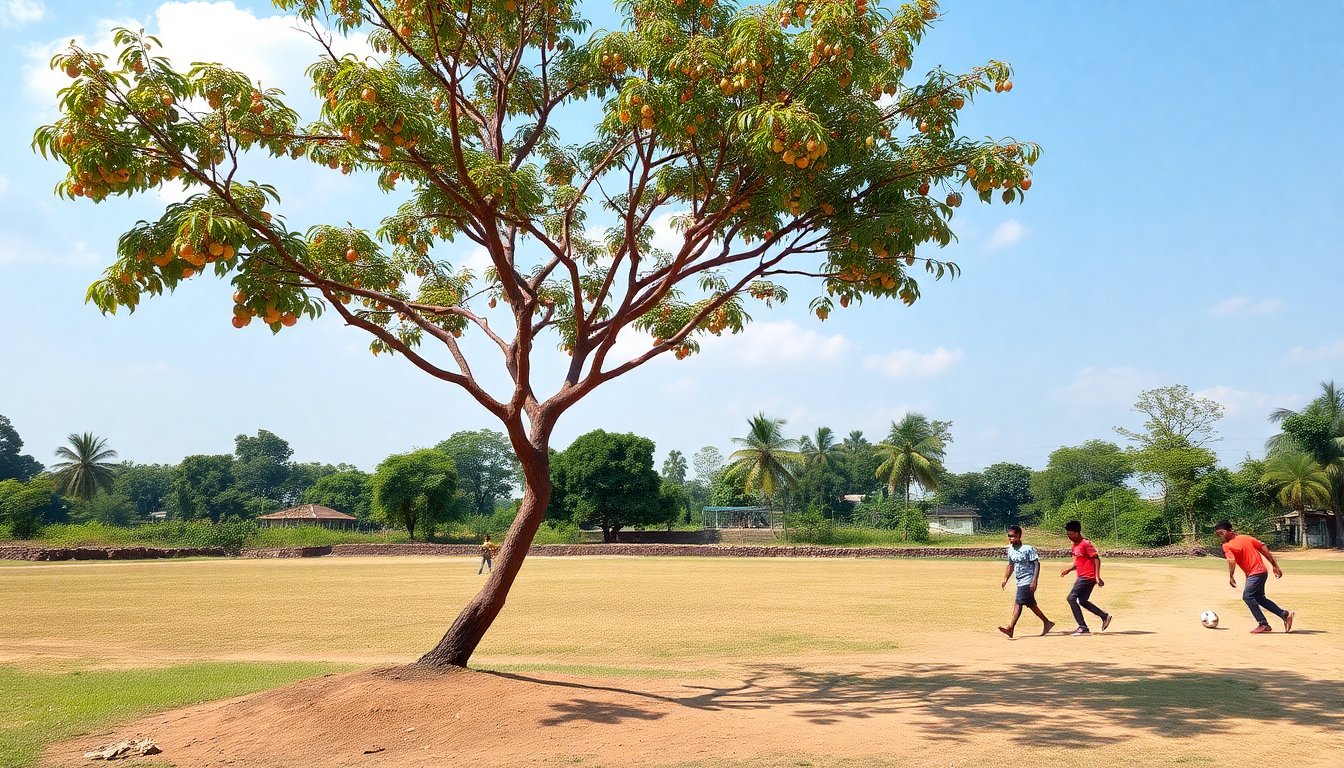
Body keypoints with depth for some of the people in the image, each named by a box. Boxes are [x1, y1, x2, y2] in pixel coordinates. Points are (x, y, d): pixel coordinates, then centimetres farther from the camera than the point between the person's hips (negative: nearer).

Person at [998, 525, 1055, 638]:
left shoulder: (1028, 549, -15)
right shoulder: (1010, 549, 6)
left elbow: (1037, 564, -16)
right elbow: (1011, 565, 20)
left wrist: (1034, 581, -23)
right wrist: (1005, 579, 14)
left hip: (1028, 581, -8)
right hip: (1020, 581, 8)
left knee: (1018, 602, -17)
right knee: (1030, 604, 16)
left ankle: (1010, 628, -23)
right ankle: (1047, 622, 34)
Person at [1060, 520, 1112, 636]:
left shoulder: (1085, 544, -14)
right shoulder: (1075, 545, 13)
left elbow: (1097, 559, -17)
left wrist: (1097, 577, -22)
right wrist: (1069, 569, 9)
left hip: (1087, 577, -10)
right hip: (1082, 577, 10)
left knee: (1071, 598, -12)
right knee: (1082, 601, 16)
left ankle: (1083, 627, -11)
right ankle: (1105, 616, 27)